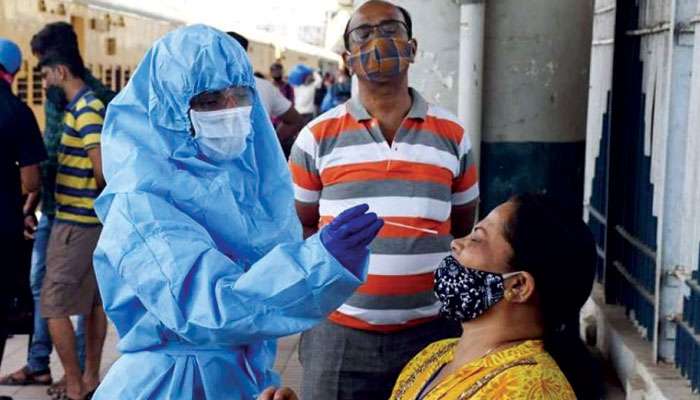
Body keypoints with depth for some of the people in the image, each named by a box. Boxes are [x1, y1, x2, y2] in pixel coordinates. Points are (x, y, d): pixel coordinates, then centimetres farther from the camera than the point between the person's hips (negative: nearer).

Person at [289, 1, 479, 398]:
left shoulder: (453, 135, 4)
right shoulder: (318, 136, 0)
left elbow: (465, 233, 13)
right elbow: (300, 228, 9)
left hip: (431, 330, 1)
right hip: (339, 332, -1)